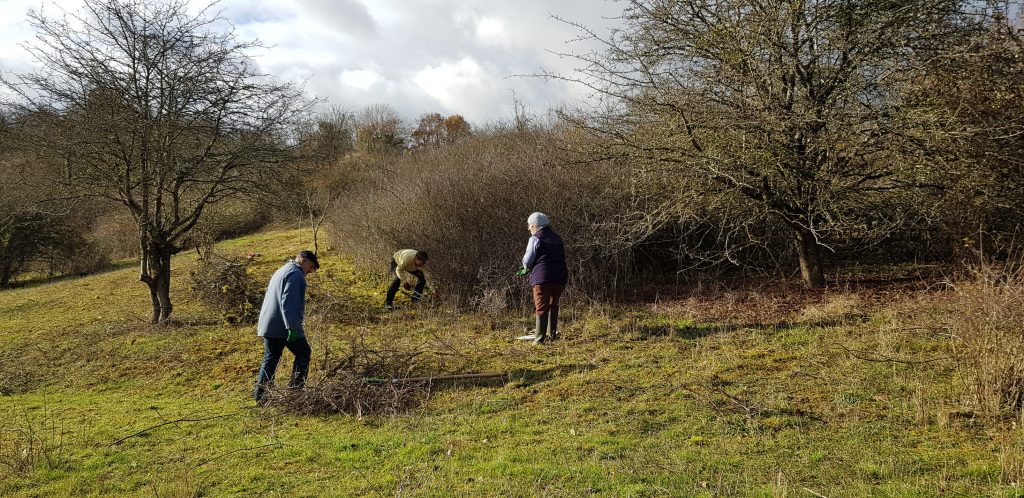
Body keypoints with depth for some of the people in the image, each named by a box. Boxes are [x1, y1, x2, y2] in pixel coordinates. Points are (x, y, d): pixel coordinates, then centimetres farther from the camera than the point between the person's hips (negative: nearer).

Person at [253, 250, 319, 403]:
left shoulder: (281, 271, 23)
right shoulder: (295, 274, -11)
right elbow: (288, 302, -23)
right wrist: (292, 327, -26)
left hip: (268, 326, 9)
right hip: (284, 326, -9)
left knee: (270, 359, 11)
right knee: (303, 353, 6)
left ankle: (260, 394, 8)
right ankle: (295, 389, 2)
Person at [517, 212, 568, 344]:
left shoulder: (535, 239, -4)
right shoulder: (557, 239, 17)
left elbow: (527, 260, -7)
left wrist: (526, 268, 19)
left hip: (542, 278, -6)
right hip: (559, 278, 6)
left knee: (541, 308, -2)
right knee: (553, 306, 20)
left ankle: (540, 338, -4)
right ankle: (552, 334, 24)